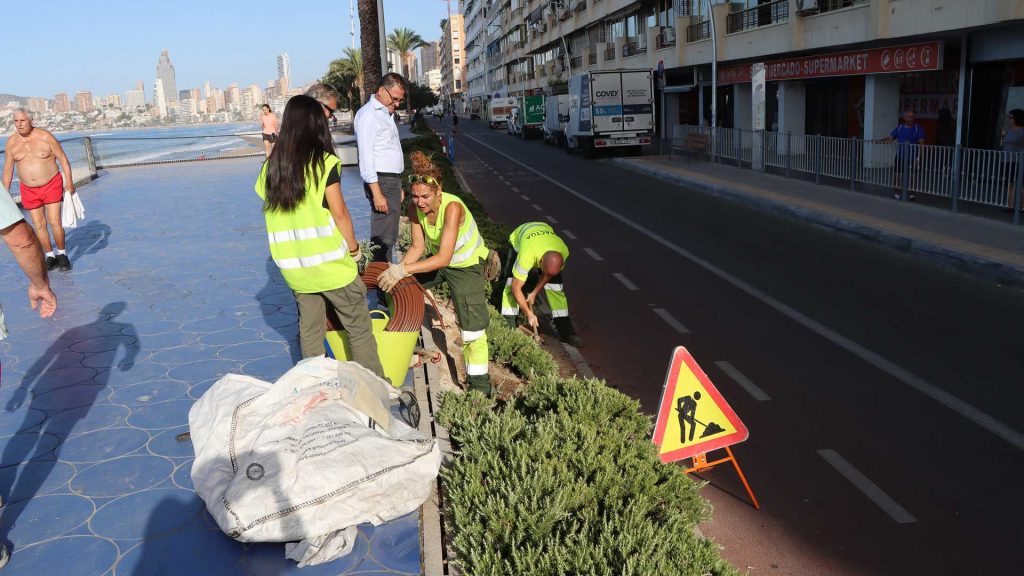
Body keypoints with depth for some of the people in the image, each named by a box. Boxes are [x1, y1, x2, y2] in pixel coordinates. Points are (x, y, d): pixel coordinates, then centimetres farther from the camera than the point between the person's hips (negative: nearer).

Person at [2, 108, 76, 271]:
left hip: (51, 185, -3)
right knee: (39, 225, 6)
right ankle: (50, 256, 17)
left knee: (55, 222, -7)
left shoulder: (45, 137, -11)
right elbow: (8, 169, 6)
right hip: (29, 190, 3)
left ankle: (62, 255, 9)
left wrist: (69, 182, -11)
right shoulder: (11, 142, -2)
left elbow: (63, 159, -6)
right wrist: (5, 192, 6)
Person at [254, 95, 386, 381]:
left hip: (293, 264, 5)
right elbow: (339, 211, -12)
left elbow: (273, 211, 4)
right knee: (358, 326, 8)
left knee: (309, 329, 17)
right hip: (329, 261, -5)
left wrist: (294, 251, 13)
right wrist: (353, 247, 2)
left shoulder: (271, 165, 2)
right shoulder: (324, 162, -12)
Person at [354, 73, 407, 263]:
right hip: (381, 182, -10)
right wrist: (377, 193, -22)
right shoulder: (368, 115, -13)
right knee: (383, 237, -8)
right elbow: (366, 156, -18)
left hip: (392, 180, 10)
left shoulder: (386, 113, 17)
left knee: (390, 235, 14)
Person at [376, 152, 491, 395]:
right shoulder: (414, 208, -17)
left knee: (473, 325, -11)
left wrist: (403, 271, -41)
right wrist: (397, 269, -27)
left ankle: (480, 384, 0)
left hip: (467, 265, -7)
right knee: (398, 287, 11)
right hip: (438, 259, 7)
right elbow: (418, 247, -11)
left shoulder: (452, 208, -36)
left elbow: (443, 257, -39)